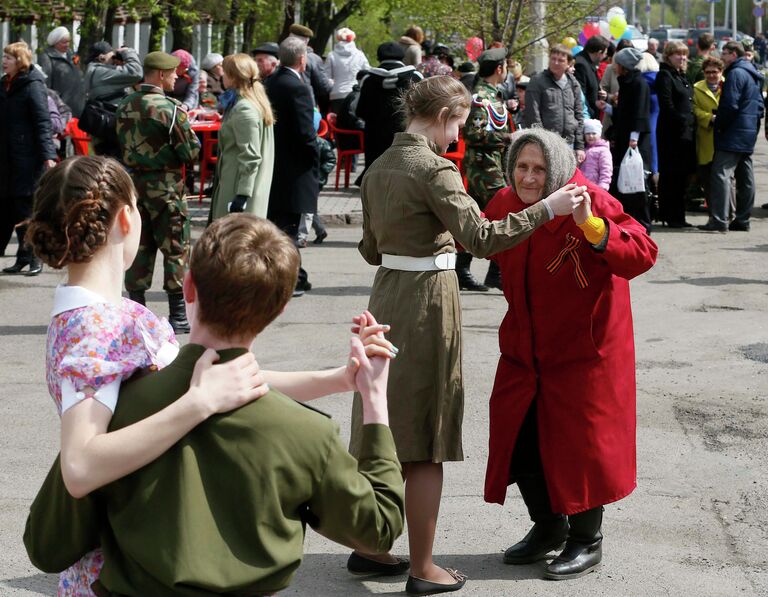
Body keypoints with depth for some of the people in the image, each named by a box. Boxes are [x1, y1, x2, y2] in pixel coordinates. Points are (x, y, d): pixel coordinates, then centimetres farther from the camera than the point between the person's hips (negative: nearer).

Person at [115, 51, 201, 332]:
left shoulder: (125, 106, 6)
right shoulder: (170, 108, -15)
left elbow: (121, 144, 13)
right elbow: (191, 151, -13)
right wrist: (187, 128, 5)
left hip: (132, 183, 6)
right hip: (165, 187, -6)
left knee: (139, 247, 11)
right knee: (175, 249, 1)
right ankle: (178, 316, 2)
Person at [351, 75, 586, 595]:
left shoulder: (380, 167, 10)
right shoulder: (434, 168, -16)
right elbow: (480, 238, -24)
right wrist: (547, 208, -21)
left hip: (387, 298, 8)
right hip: (428, 303, -8)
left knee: (384, 432, 17)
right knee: (426, 443, 0)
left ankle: (368, 546, 26)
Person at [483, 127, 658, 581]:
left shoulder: (591, 203, -20)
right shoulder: (507, 203, -1)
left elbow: (643, 254, -31)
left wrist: (592, 228, -45)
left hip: (582, 348, -6)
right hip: (524, 348, 6)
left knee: (578, 441, 0)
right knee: (519, 438, 11)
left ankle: (587, 542, 18)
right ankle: (548, 528, 32)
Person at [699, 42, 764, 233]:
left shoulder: (736, 74, -13)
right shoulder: (754, 75, 17)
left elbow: (729, 105, -19)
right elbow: (759, 104, 22)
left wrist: (718, 125, -8)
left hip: (733, 135, -10)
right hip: (749, 133, 10)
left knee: (721, 174, -12)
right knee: (745, 178, 11)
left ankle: (719, 220, -19)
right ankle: (742, 220, 15)